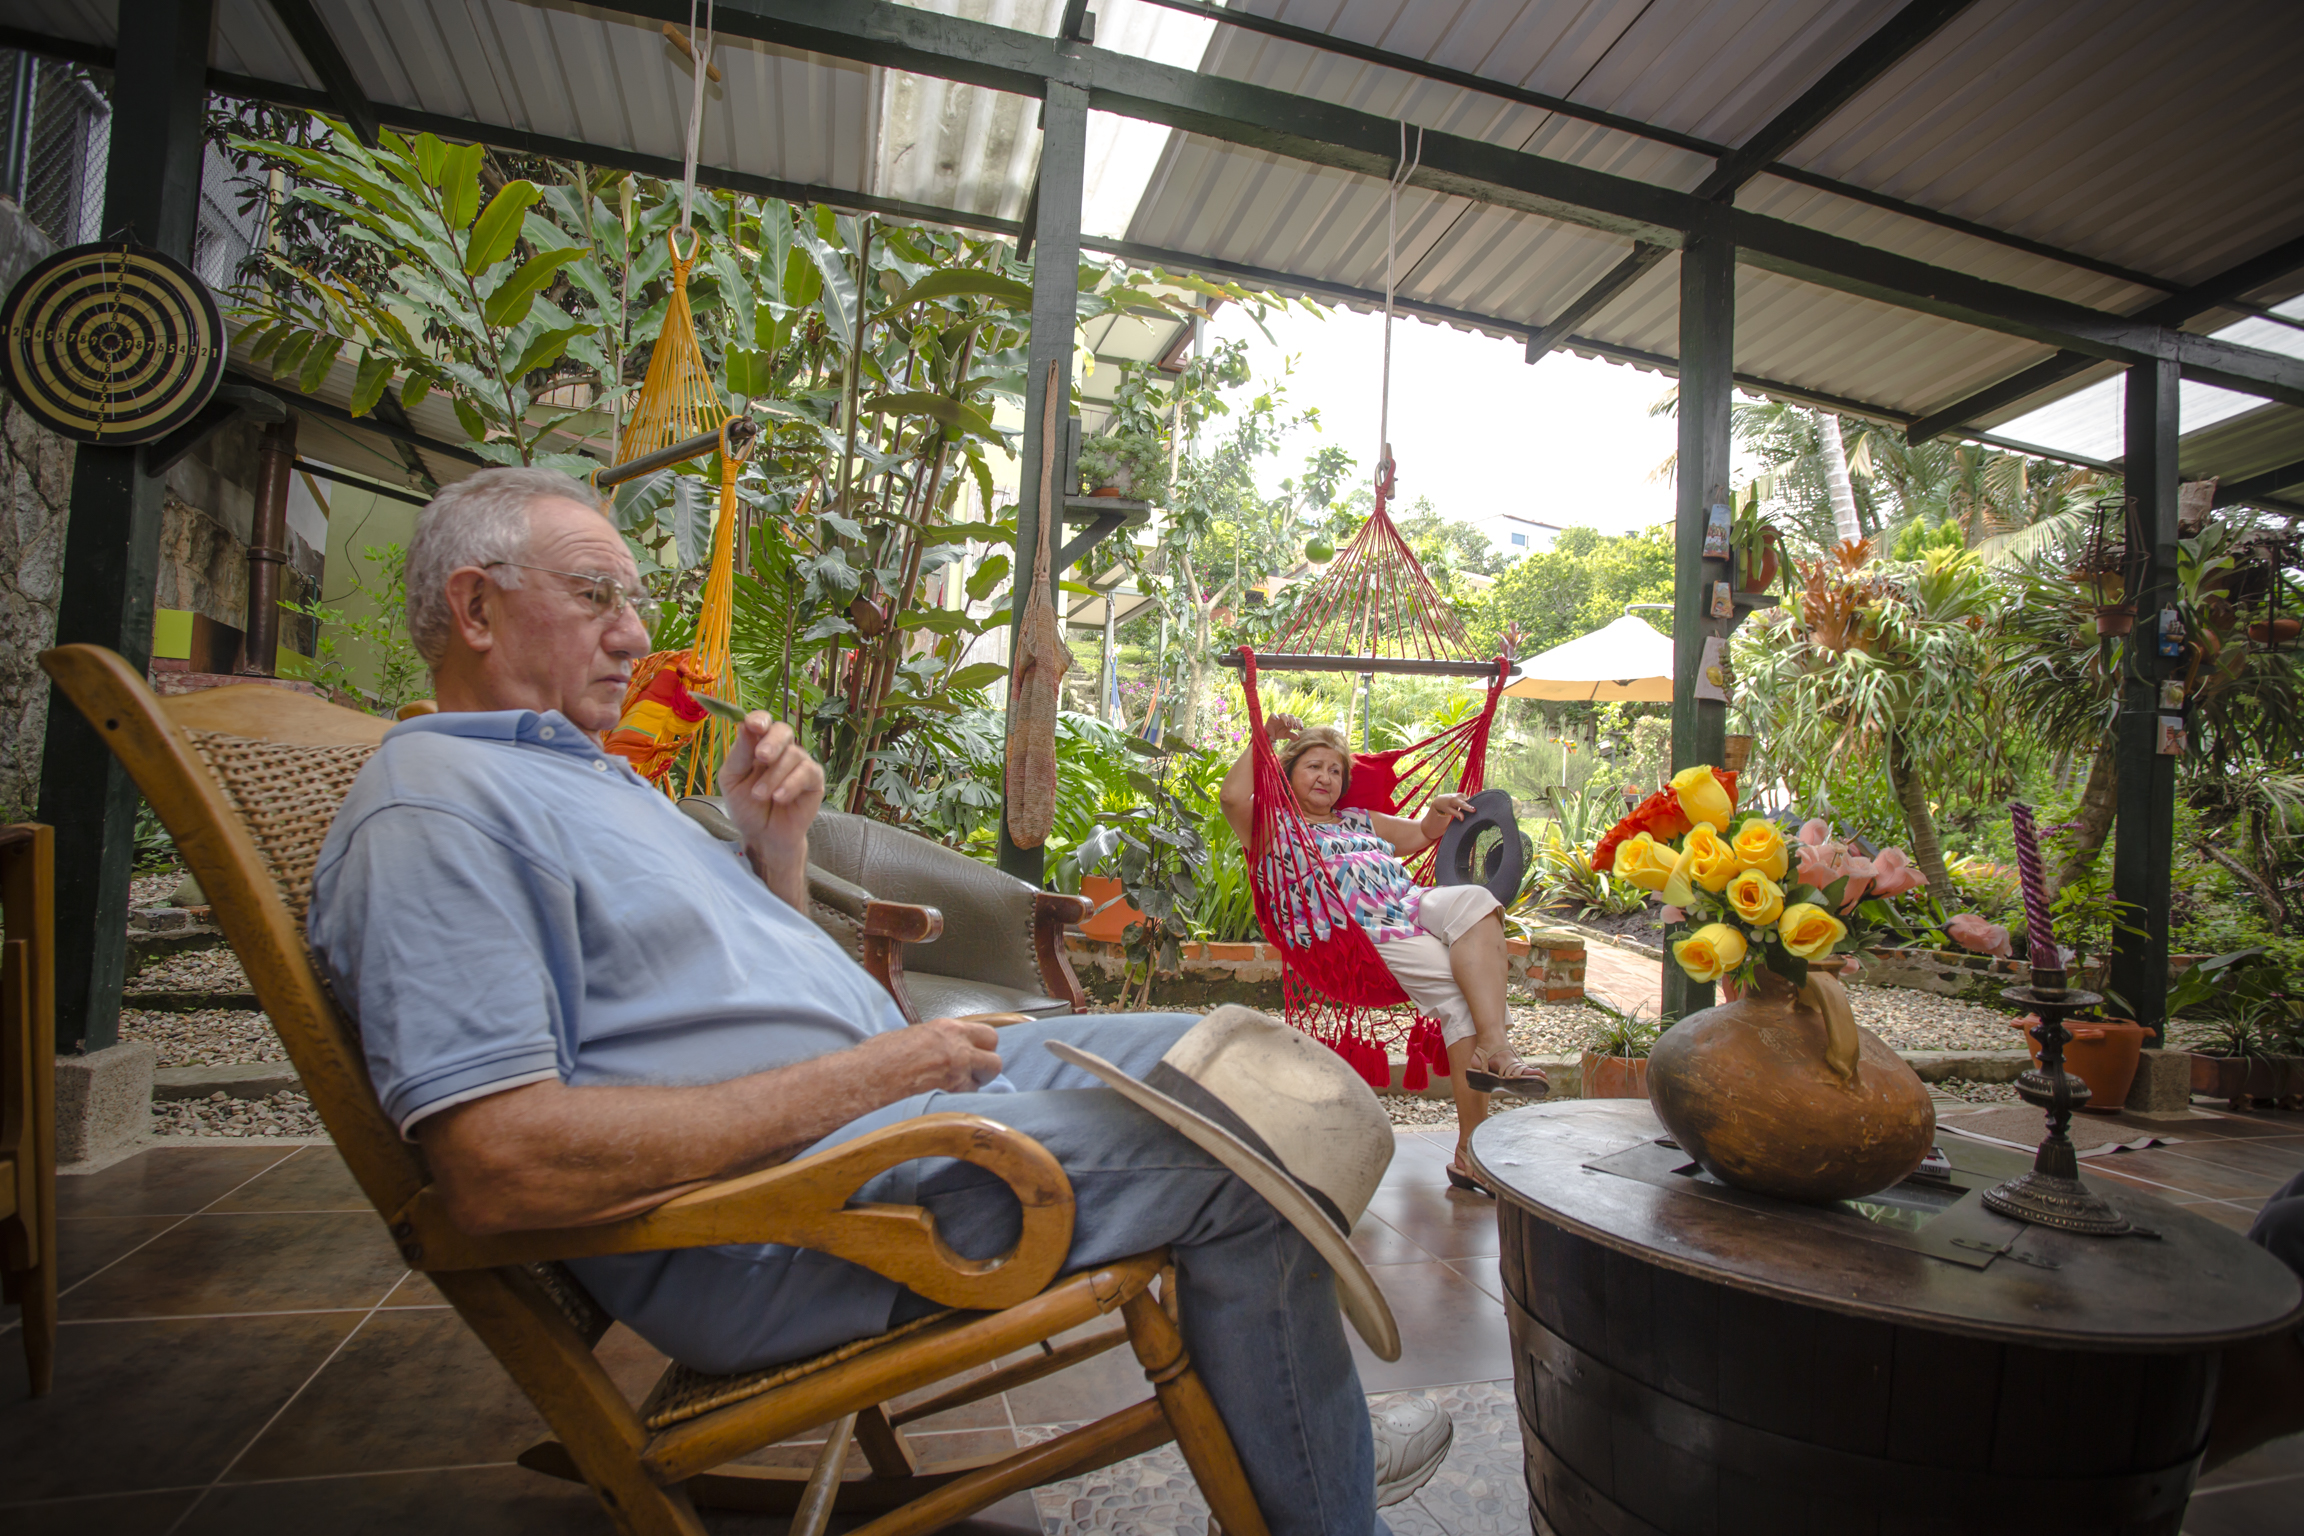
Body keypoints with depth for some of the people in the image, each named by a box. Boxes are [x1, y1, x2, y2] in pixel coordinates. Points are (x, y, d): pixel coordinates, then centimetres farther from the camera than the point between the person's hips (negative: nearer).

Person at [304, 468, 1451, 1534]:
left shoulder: (585, 774, 19)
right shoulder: (430, 809, -13)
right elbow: (495, 1167, -25)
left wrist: (776, 840, 2)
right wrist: (856, 1079, -23)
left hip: (881, 1083, 10)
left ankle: (1303, 1419, 25)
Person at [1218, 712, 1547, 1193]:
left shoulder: (1358, 821, 35)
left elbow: (1418, 835, 41)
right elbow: (1232, 796, -5)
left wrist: (1439, 810, 19)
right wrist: (1264, 740, -1)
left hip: (1412, 905, 7)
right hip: (1358, 932, -6)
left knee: (1474, 900, -27)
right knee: (1463, 988, -25)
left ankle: (1492, 1045, -33)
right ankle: (1472, 1148, -25)